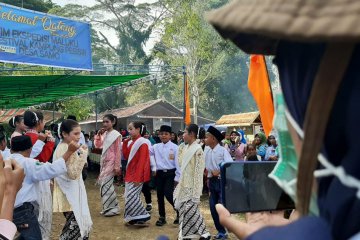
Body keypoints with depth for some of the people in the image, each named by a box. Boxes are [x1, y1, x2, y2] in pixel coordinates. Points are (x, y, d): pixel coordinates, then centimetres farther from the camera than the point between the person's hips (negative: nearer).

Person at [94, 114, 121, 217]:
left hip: (111, 163, -8)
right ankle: (108, 207, 21)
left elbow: (118, 151, -14)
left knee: (106, 184, -10)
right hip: (104, 162, 8)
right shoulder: (104, 134, 9)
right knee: (104, 184, 11)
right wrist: (98, 135, 2)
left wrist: (117, 166, -17)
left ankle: (112, 208, 0)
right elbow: (97, 145, 16)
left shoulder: (116, 135, -11)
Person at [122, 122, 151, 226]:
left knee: (131, 196, -11)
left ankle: (142, 217, 0)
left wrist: (137, 177, -22)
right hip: (130, 173, 9)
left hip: (137, 175, -9)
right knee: (129, 196, 10)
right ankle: (133, 218, 20)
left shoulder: (142, 143, -15)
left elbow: (141, 161, -19)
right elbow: (126, 156, 12)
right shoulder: (131, 142, 11)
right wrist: (125, 142, 5)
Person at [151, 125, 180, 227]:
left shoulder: (175, 148, -6)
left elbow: (178, 163, -7)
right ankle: (162, 217, 24)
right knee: (160, 195, 9)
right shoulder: (156, 147, 5)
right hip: (159, 173, 5)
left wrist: (177, 178, -8)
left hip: (170, 173, -5)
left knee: (168, 194, -13)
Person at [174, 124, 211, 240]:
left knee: (190, 210, -4)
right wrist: (180, 149, 12)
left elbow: (199, 172, -18)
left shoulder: (197, 149, -16)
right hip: (184, 185, 8)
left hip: (192, 186, -8)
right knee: (184, 210, 12)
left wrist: (196, 192, -20)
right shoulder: (185, 148, 9)